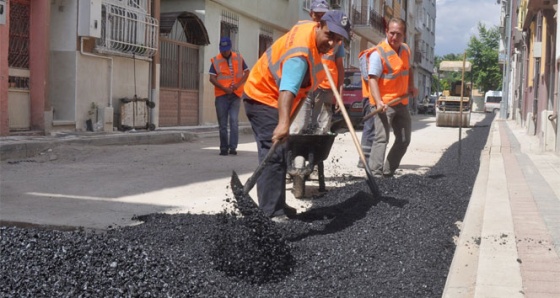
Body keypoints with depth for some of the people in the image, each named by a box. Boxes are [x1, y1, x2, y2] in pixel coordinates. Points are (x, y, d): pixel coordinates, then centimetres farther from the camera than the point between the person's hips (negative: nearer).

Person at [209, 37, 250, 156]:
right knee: (222, 123, 3)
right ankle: (224, 148, 12)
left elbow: (247, 72, 7)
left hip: (235, 95, 0)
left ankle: (233, 147, -9)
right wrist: (224, 88, -15)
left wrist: (238, 84, -9)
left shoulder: (238, 58, 7)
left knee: (234, 121, -10)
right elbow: (212, 78, -3)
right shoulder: (215, 60, 3)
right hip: (221, 95, 0)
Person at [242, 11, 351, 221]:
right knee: (274, 155, -20)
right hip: (263, 98, -10)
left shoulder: (310, 28, -4)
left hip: (272, 97, 10)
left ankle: (276, 206, 27)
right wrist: (283, 123, -66)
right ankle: (271, 214, -23)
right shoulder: (300, 54, -35)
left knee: (277, 155, 17)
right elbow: (288, 89, -51)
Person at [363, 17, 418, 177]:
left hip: (402, 103, 8)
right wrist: (378, 102, -36)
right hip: (384, 103, -8)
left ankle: (388, 172, 23)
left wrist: (412, 86, 12)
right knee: (381, 138, -18)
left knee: (404, 140, 13)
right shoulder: (378, 53, -16)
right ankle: (375, 174, -20)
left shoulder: (406, 50, 9)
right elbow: (372, 79, -24)